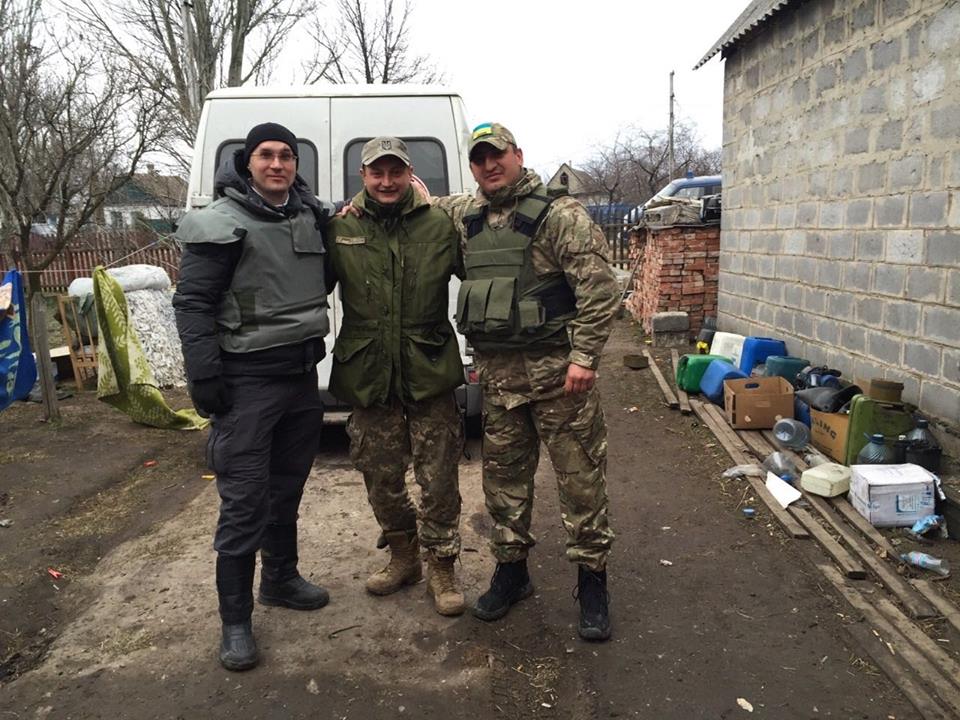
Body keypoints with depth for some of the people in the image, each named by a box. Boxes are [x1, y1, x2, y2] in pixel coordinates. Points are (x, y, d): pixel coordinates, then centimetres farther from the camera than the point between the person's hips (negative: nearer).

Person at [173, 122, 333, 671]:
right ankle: (236, 620, 9)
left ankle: (281, 579, 36)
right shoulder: (222, 223, -10)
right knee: (244, 501, -4)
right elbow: (193, 302, -10)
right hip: (248, 379, -6)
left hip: (302, 374, 6)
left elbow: (322, 280, 27)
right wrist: (203, 373, -16)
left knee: (288, 488, 18)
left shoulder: (310, 216, 9)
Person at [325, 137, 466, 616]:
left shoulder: (440, 225, 0)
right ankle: (403, 558, 37)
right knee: (381, 479, 15)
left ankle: (441, 567, 25)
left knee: (439, 481, 5)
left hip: (430, 375, -1)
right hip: (367, 378, 2)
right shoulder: (340, 229, 2)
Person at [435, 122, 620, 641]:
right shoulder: (465, 217, 12)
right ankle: (510, 569, 31)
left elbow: (599, 286, -11)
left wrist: (584, 356, -17)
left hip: (555, 368, -5)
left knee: (579, 477, 2)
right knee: (503, 475, 14)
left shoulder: (558, 215, -7)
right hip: (495, 372, 6)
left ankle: (592, 581, 16)